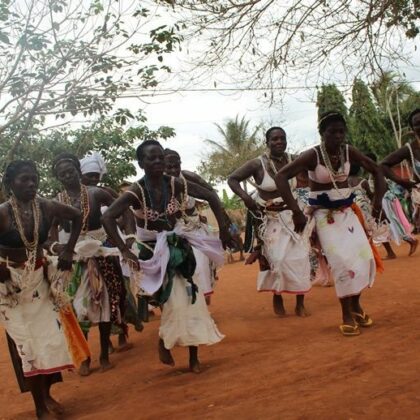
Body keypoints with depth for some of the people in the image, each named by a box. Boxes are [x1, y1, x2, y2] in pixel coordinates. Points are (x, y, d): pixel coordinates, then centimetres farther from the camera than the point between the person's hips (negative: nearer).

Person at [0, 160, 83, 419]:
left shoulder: (47, 207, -9)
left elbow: (77, 217, 8)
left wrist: (69, 249, 2)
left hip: (41, 278, 4)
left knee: (50, 335, 6)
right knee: (24, 341, 2)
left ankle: (47, 393, 26)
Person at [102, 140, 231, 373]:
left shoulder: (176, 184, -12)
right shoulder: (136, 192, -20)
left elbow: (211, 197, -3)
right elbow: (107, 218, -28)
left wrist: (223, 228, -5)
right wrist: (125, 251, -30)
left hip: (180, 247, 3)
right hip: (154, 252, -3)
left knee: (192, 299, 3)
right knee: (173, 302, -9)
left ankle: (194, 358, 18)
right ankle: (164, 342, 23)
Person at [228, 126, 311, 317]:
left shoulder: (291, 160, -1)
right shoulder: (257, 164, -11)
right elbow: (232, 179, -6)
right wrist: (245, 197, -22)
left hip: (291, 215, 3)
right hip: (269, 219, -3)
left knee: (300, 258, -1)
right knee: (276, 259, -4)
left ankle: (300, 303, 12)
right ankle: (277, 297, 21)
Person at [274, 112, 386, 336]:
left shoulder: (349, 152, -3)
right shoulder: (312, 155, -16)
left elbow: (376, 170, 9)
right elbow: (280, 177, -22)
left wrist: (378, 199, -1)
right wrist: (296, 211, -26)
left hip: (347, 211, 4)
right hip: (324, 214, -4)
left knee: (364, 256, -6)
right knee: (342, 260, -16)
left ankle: (356, 304, 16)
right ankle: (347, 314, -2)